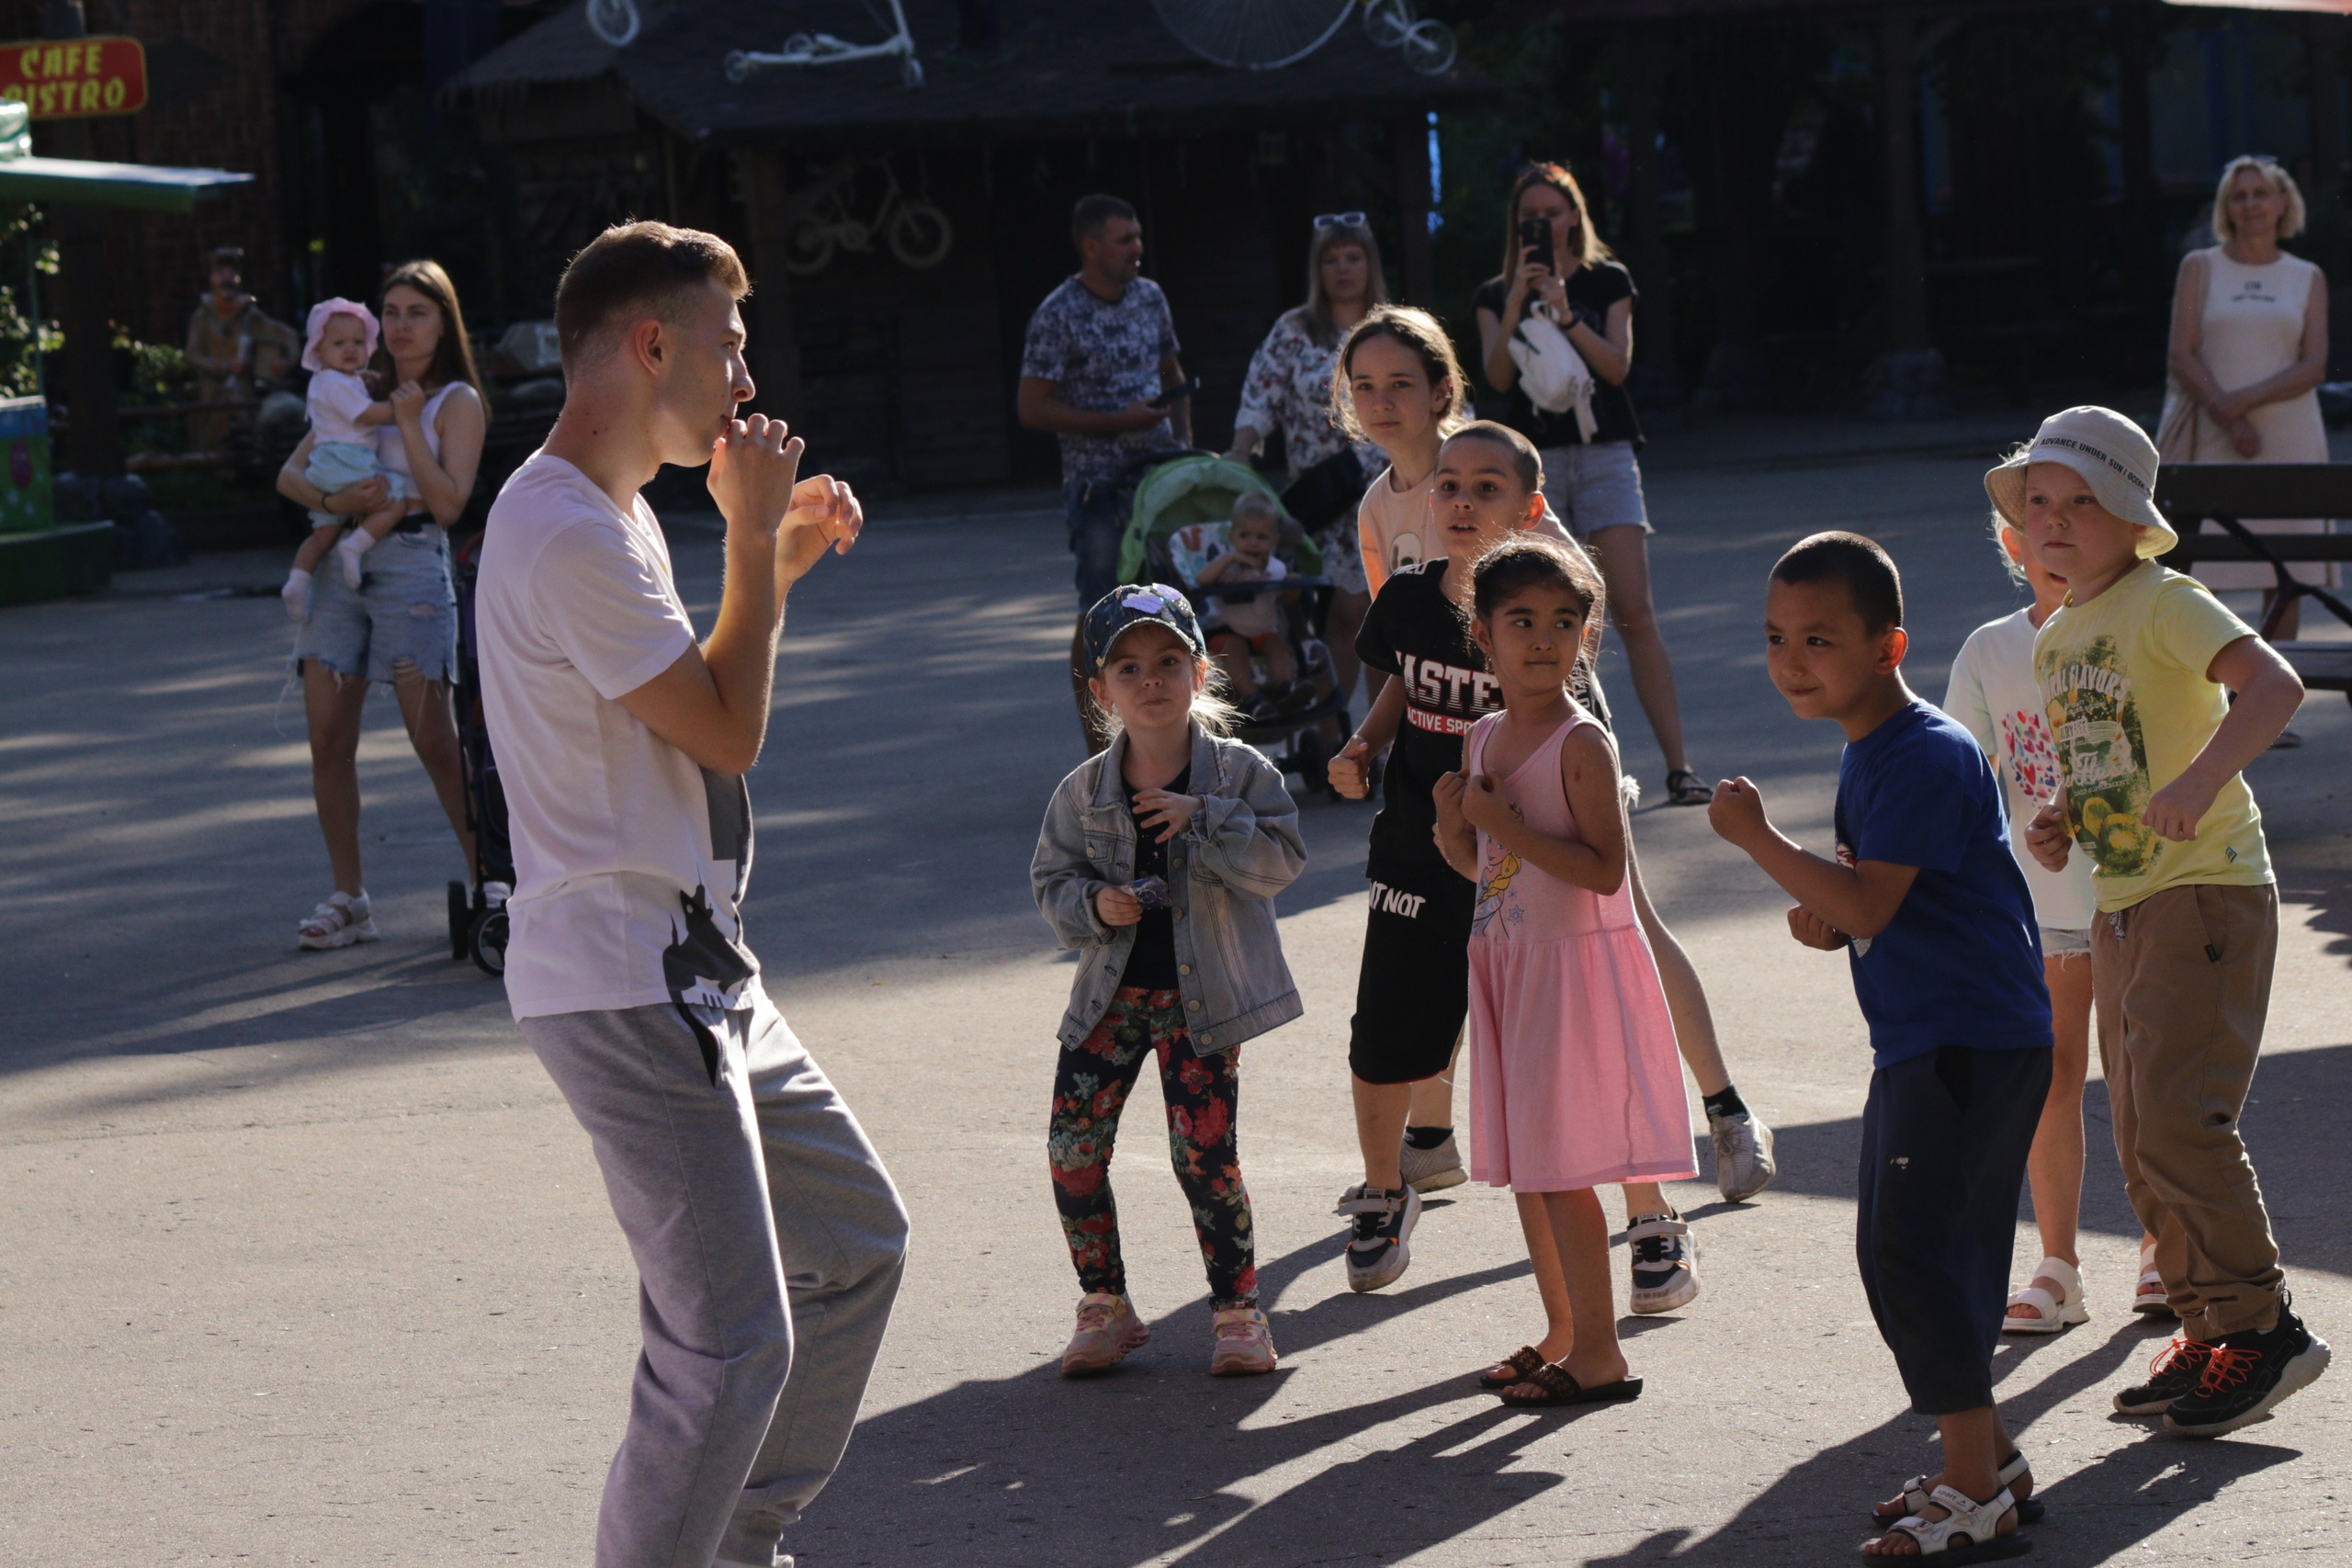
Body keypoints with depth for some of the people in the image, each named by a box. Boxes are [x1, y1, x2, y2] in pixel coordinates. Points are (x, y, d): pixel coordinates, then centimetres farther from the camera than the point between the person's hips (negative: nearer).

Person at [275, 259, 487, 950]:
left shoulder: (456, 402, 3)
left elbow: (449, 503, -8)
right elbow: (290, 474, 12)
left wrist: (408, 422, -11)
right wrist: (333, 499, -9)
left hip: (411, 564, -5)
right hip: (339, 564, 5)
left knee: (435, 742, -6)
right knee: (328, 741, 0)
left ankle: (487, 879, 5)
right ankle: (347, 899, 7)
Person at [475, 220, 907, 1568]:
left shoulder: (616, 516, 16)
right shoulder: (567, 534, -18)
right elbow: (730, 732, -16)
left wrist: (781, 567, 17)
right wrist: (754, 537, -7)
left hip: (698, 976, 11)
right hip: (625, 989, -11)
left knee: (859, 1240, 19)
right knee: (731, 1346, -13)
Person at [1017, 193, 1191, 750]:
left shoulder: (1150, 297, 9)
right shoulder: (1058, 316, -10)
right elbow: (1032, 408, -12)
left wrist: (1184, 445, 9)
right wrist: (1117, 422, -17)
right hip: (1098, 485, -6)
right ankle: (1100, 751, 2)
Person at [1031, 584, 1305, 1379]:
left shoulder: (1241, 773, -5)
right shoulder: (1084, 791, 0)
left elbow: (1281, 861, -13)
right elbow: (1051, 881, 6)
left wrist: (1203, 820, -24)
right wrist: (1093, 905, -15)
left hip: (1200, 994, -3)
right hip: (1110, 992, 3)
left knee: (1204, 1150, -5)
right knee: (1073, 1143, -3)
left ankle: (1237, 1307, 12)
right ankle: (1104, 1305, 13)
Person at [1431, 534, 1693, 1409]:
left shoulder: (1582, 744, -14)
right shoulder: (1483, 740, 9)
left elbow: (1605, 870, -21)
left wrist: (1508, 826, -22)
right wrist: (1453, 825, -2)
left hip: (1573, 965, -8)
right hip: (1508, 964, 8)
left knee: (1558, 1165, -7)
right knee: (1526, 1166, 12)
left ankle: (1598, 1355, 0)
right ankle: (1559, 1331, 23)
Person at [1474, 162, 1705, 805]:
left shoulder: (1608, 281, 9)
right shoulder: (1495, 295, 10)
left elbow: (1618, 365, -4)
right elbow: (1498, 377, -4)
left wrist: (1565, 313, -17)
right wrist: (1518, 301, -14)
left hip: (1604, 455, -1)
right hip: (1531, 461, 1)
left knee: (1635, 614, -9)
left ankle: (1678, 765, -10)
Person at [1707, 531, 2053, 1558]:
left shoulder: (1927, 757, -19)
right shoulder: (1866, 756, 13)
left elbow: (1867, 904, -26)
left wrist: (1756, 836, -17)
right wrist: (1822, 922, 2)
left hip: (1971, 1043, -10)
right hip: (1916, 1041, 10)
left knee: (1915, 1247, -12)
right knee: (1897, 1253, 14)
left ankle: (1978, 1494, -6)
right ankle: (1987, 1455, 25)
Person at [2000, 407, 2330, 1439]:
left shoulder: (2165, 605, -12)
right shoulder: (2054, 640, 13)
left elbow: (2272, 681, -28)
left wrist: (2200, 778, -43)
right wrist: (2058, 824, 5)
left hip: (2207, 896, -9)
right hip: (2118, 908, 9)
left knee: (2177, 1115, -17)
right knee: (2141, 1138, 8)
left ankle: (2261, 1325, -7)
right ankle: (2210, 1335, 17)